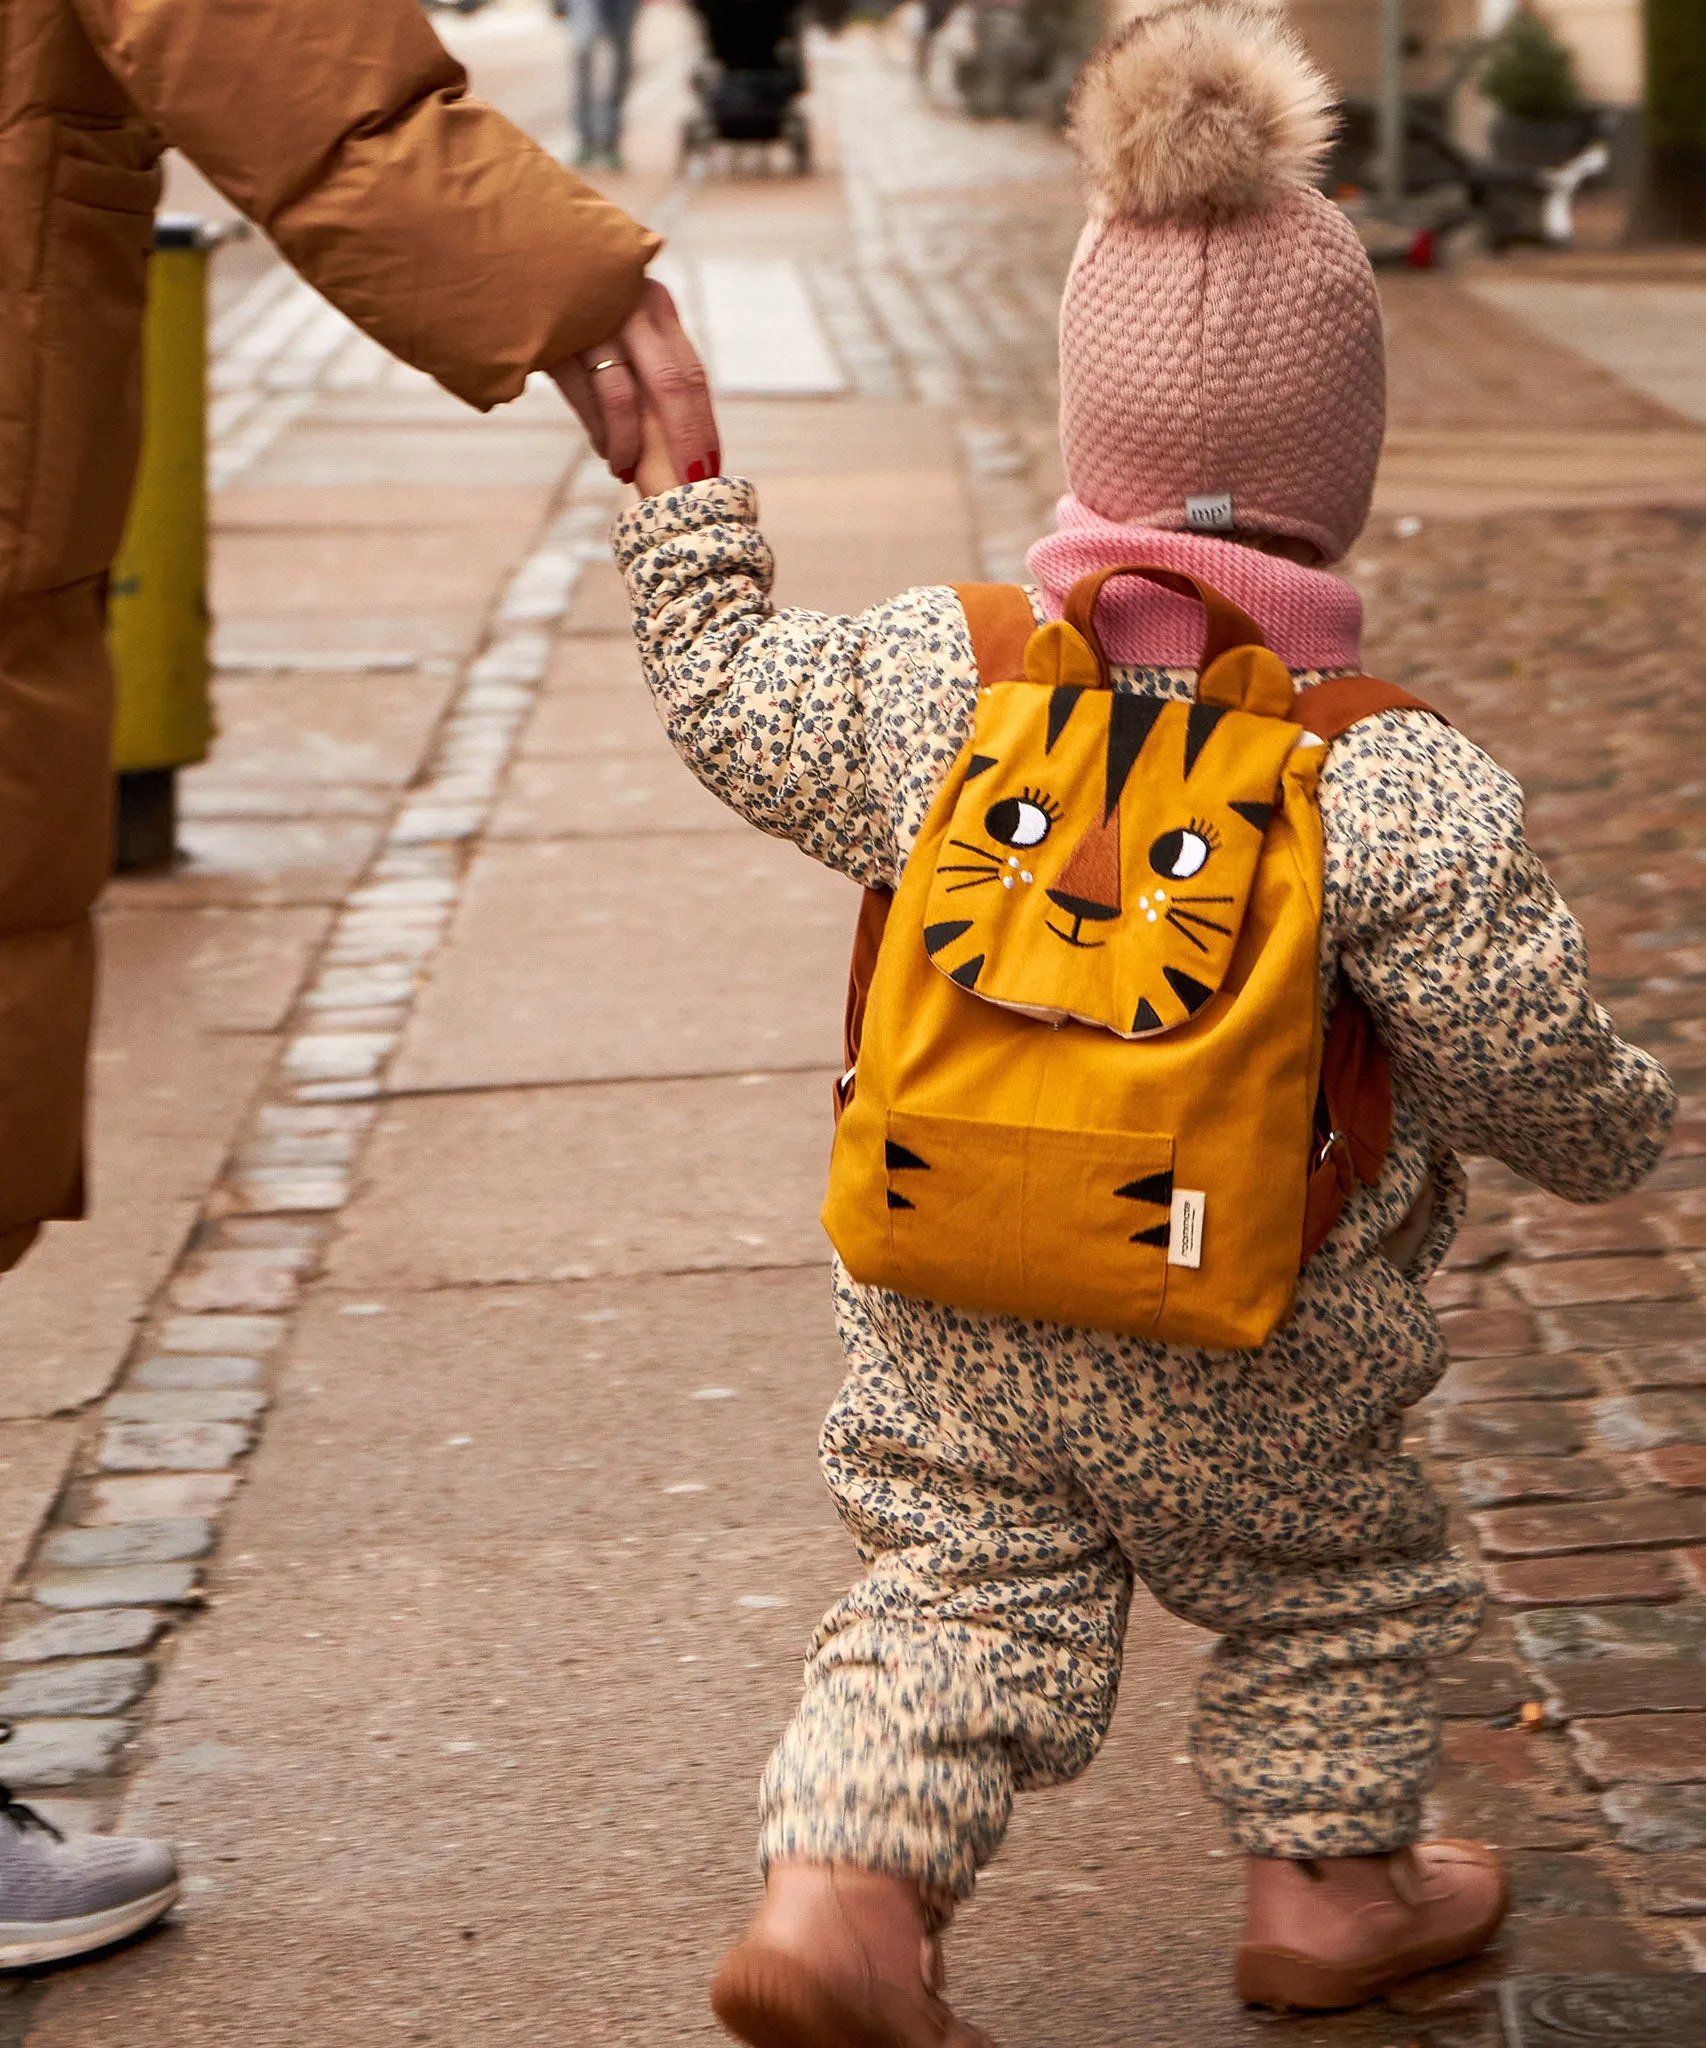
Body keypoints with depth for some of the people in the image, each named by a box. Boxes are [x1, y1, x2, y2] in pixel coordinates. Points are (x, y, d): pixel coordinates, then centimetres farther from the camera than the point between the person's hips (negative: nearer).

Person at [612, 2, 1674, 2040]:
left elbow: (729, 692, 6)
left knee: (955, 1595, 15)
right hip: (1253, 1368, -2)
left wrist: (674, 485, 20)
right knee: (1331, 1586, 22)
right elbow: (1532, 1072, -12)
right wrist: (1625, 1124, 10)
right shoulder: (1404, 793, -20)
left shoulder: (930, 679, -11)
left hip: (949, 1322, 3)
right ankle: (1326, 1884, 35)